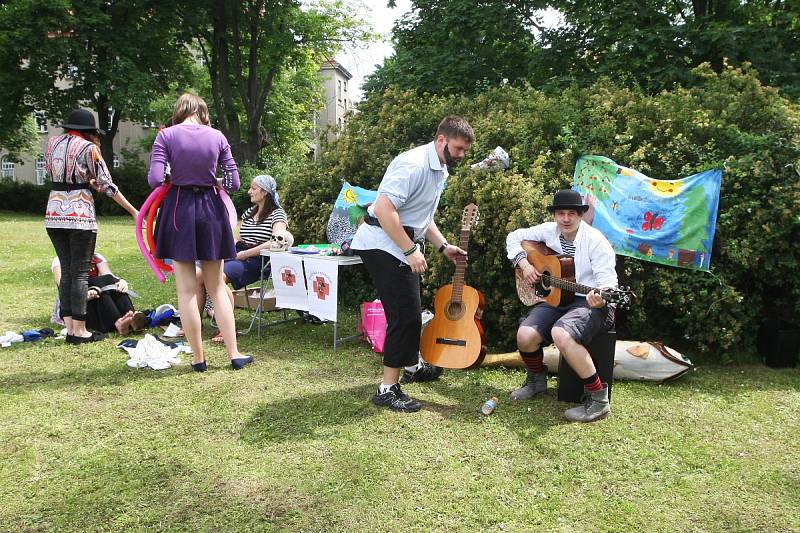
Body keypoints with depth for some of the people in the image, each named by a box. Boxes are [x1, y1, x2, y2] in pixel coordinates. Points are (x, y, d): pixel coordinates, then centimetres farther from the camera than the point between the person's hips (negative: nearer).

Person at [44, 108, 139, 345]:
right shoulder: (88, 148, -5)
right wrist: (133, 211, -2)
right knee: (80, 273, -1)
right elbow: (107, 185, -7)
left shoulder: (52, 143, 11)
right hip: (80, 214, -6)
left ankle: (69, 327, 13)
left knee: (66, 272, 11)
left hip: (54, 214, 6)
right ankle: (79, 331, 3)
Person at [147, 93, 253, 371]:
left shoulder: (166, 135, -4)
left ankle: (198, 358, 12)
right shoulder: (217, 136, 2)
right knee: (217, 287, 12)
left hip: (179, 210, -2)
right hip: (211, 210, 2)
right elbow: (234, 182, 0)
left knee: (187, 290, 6)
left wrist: (172, 179, 8)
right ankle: (234, 354, 14)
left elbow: (155, 179, -14)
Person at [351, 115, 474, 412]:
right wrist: (411, 251, -26)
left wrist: (443, 246, 14)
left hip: (401, 245, 10)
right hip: (382, 244, -10)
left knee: (409, 311, 21)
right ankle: (388, 389, -2)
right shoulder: (414, 164, -20)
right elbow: (384, 208, -28)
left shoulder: (440, 171, 14)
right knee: (406, 314, -11)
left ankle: (412, 364, 42)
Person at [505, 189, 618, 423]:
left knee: (561, 334, -36)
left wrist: (600, 299, -39)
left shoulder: (595, 241, -11)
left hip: (589, 302, -5)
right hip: (556, 298, 5)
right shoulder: (549, 231, 5)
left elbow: (608, 279, -16)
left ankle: (599, 398, -20)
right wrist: (524, 264, 1)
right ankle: (536, 379, 16)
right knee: (525, 336, -19)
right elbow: (514, 237, 17)